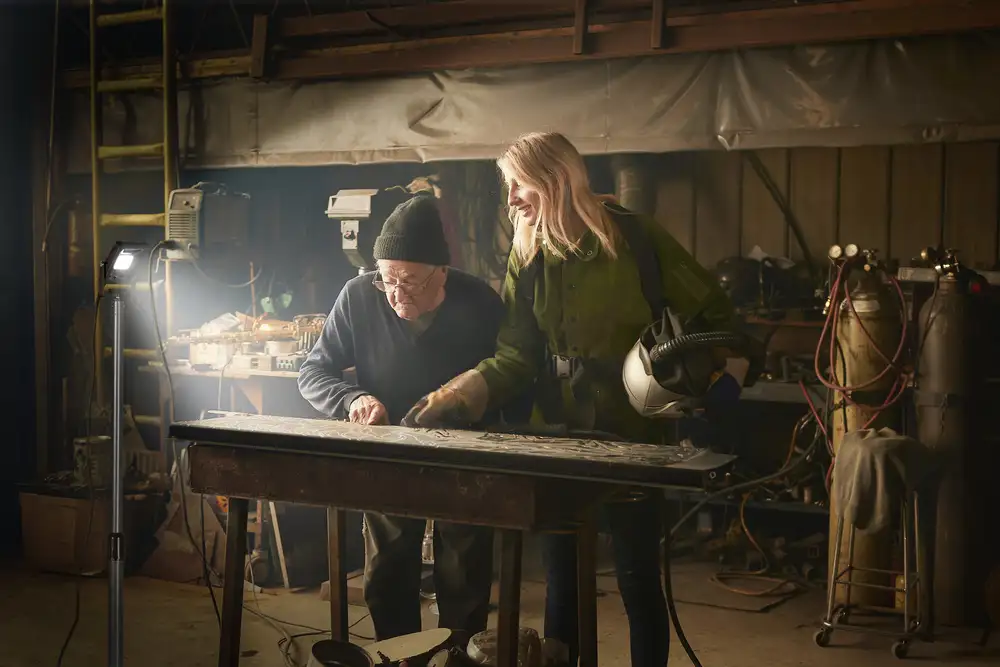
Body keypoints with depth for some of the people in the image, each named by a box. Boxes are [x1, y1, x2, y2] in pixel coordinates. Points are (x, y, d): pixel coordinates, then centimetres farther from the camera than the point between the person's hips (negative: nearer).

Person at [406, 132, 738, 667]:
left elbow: (714, 315, -2)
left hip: (631, 437, -3)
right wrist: (456, 397, -16)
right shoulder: (526, 256, 3)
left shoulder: (635, 236, -8)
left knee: (637, 578, 4)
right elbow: (514, 358, -2)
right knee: (561, 576, 11)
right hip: (557, 438, 4)